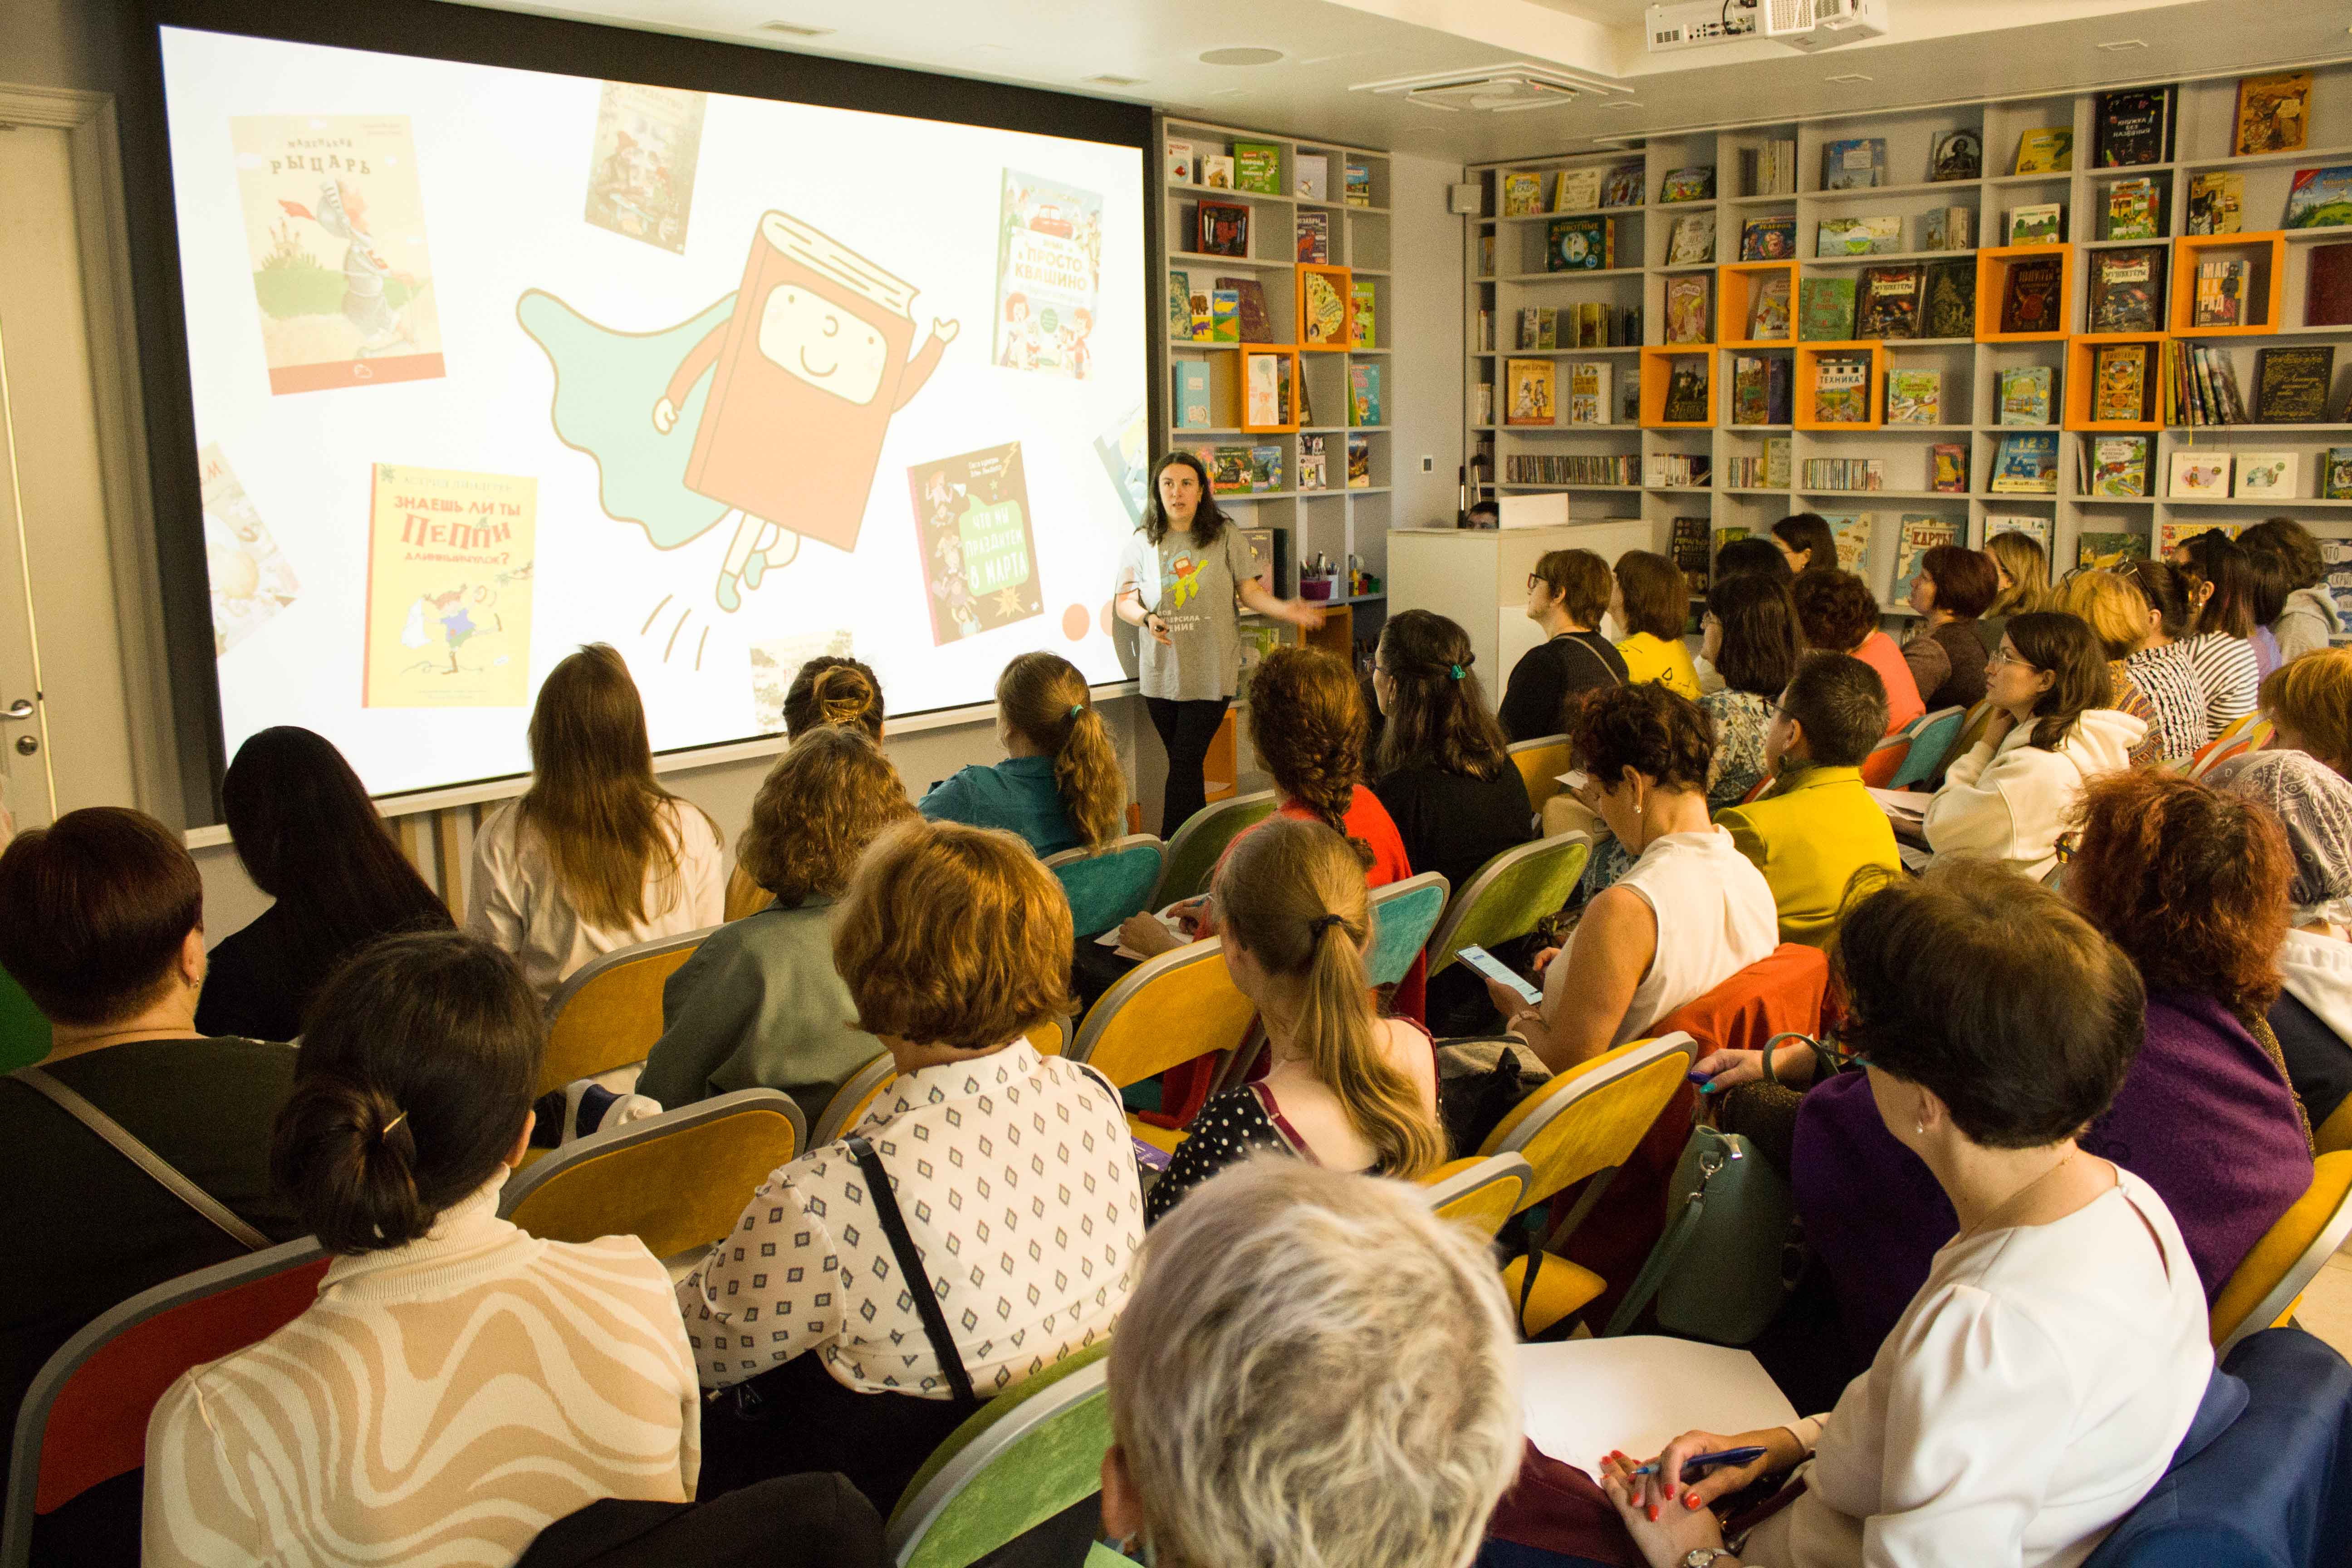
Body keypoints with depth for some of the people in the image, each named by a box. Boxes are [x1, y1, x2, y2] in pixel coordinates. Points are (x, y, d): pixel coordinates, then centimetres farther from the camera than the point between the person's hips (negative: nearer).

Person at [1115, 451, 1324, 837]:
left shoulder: (1225, 536, 0)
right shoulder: (1142, 542, 4)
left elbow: (1250, 592, 1)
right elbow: (1122, 599, 10)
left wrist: (1284, 609, -16)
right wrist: (1146, 617, -11)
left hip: (1210, 672, -3)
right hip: (1161, 672, 3)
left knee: (1185, 765, -8)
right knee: (1184, 767, 11)